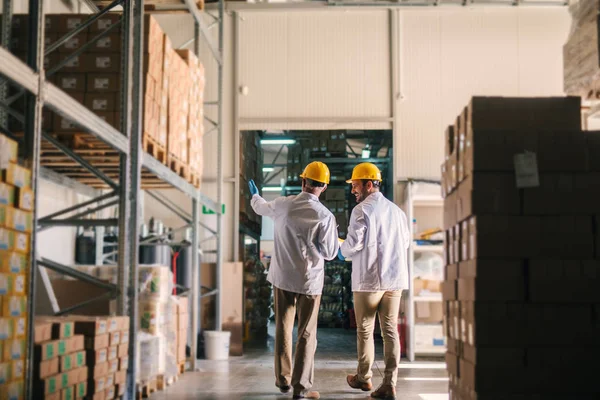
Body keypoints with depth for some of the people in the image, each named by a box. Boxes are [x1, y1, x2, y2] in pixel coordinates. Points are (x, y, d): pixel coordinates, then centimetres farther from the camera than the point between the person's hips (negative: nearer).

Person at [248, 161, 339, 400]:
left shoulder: (282, 205, -6)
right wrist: (334, 233, 8)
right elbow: (330, 253, -11)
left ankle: (283, 380, 26)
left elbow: (261, 208, 18)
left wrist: (254, 196, 41)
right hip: (309, 281, -3)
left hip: (282, 277, 3)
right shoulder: (325, 216, -16)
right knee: (306, 334, 5)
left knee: (283, 329, 17)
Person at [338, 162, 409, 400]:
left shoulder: (362, 210, -9)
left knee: (364, 331, 11)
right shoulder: (397, 210, 9)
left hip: (368, 280, -5)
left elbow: (353, 244, -13)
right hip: (394, 279, 5)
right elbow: (405, 242, 15)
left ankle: (364, 378, 25)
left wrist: (342, 251, 9)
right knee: (390, 331, 5)